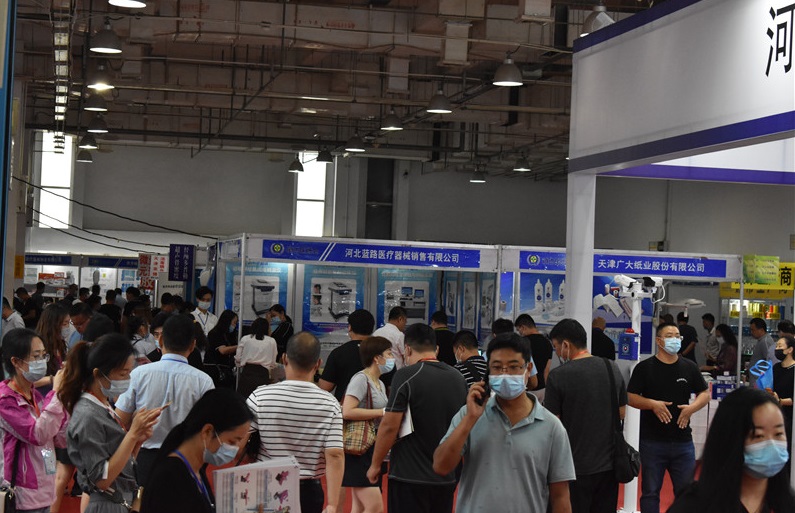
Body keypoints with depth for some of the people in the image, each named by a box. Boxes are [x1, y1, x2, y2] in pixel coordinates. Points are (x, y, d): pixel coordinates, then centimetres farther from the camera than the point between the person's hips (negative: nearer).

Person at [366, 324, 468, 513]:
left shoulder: (406, 376, -12)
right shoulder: (458, 378, 7)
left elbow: (389, 426, -14)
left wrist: (375, 465, -2)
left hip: (409, 476, -6)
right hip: (447, 477, 6)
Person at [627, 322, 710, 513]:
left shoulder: (689, 367, 8)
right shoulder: (644, 368, -2)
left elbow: (705, 394, 13)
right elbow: (630, 397, -3)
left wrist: (692, 407, -7)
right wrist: (652, 404, -19)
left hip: (683, 441, 3)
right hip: (652, 442, -3)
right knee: (650, 491, 6)